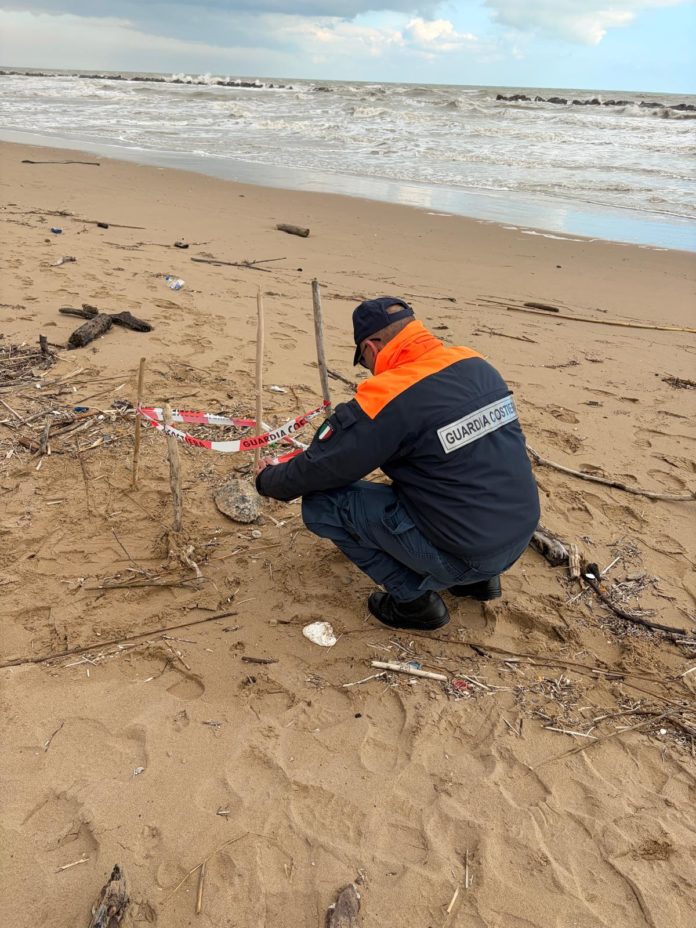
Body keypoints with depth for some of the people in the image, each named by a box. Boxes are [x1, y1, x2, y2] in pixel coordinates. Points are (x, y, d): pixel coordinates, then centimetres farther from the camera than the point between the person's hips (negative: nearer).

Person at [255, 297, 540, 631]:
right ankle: (479, 577, 25)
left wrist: (268, 479, 14)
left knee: (320, 503, -3)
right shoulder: (477, 365, 2)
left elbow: (318, 469, -9)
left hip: (466, 554, -8)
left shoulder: (385, 400, -20)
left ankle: (415, 597, 6)